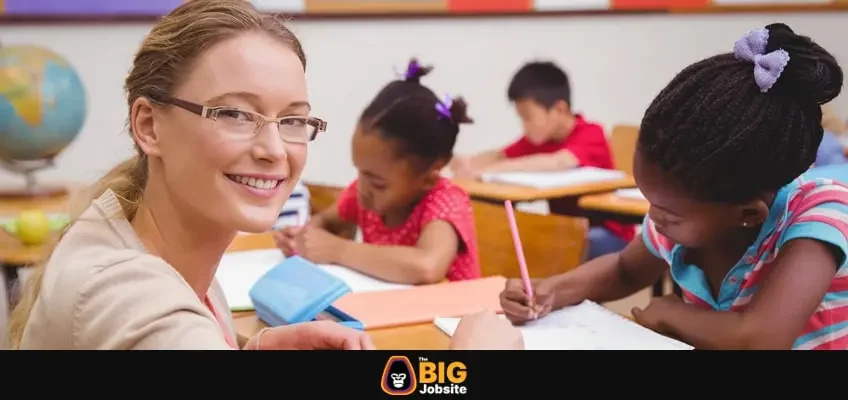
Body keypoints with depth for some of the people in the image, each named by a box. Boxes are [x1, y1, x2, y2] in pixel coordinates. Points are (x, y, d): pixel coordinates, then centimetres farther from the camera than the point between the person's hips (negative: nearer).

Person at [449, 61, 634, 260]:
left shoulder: (591, 135, -22)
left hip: (606, 233, -6)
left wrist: (485, 170, -44)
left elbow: (555, 163, -39)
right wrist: (469, 162, -25)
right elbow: (500, 155, 0)